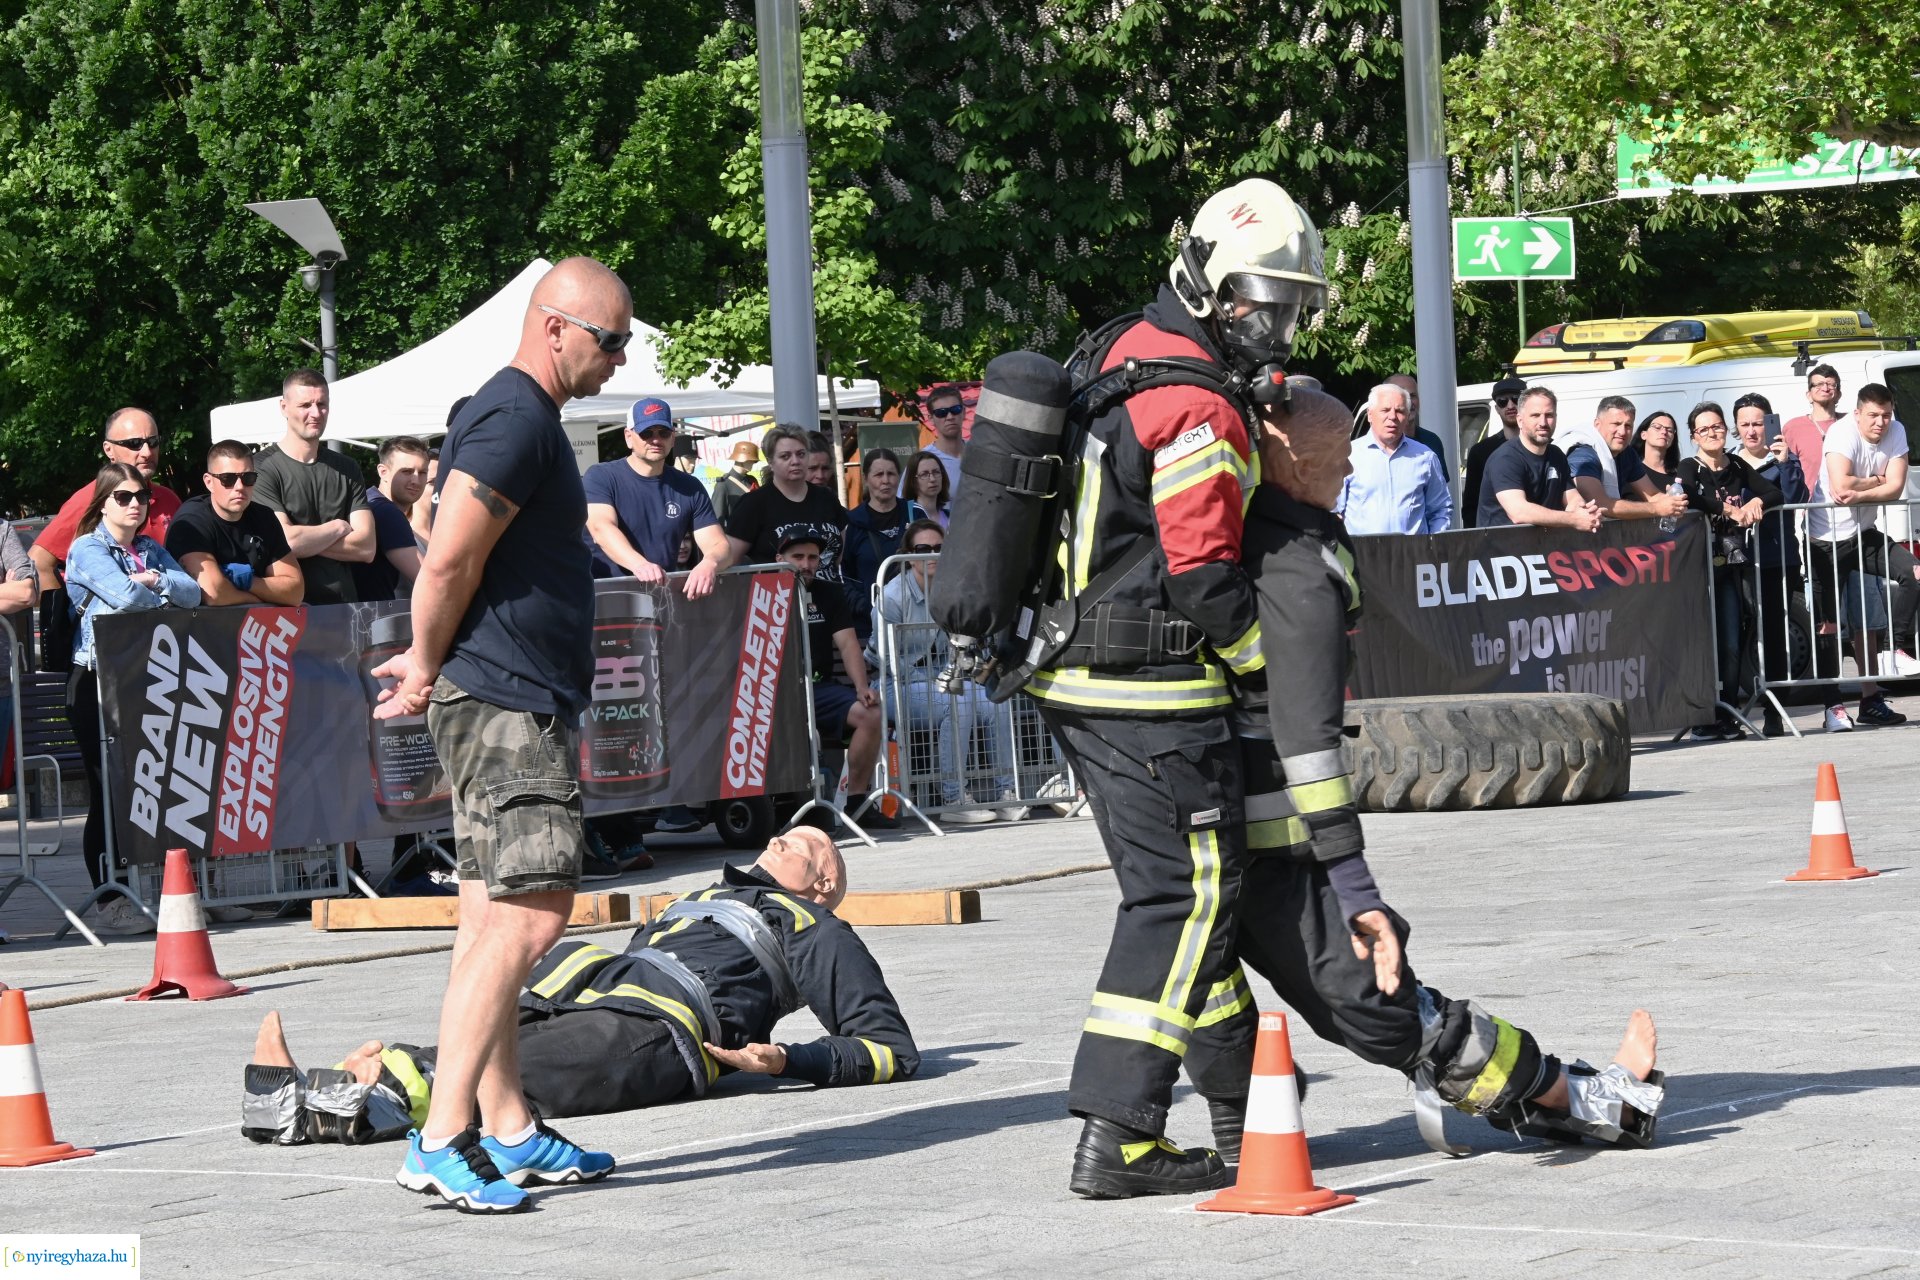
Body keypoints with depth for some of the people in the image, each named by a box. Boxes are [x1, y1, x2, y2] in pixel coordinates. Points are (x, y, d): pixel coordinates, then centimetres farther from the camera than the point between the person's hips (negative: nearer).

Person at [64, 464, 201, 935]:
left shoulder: (152, 549, 19)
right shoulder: (87, 549, -2)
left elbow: (192, 593, 6)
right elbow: (125, 595, -17)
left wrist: (156, 581, -10)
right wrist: (166, 597, 1)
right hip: (99, 680, -6)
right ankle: (109, 899, -4)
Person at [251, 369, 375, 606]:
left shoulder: (346, 469, 16)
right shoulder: (262, 467, 0)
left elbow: (366, 547, 7)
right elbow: (286, 540, -11)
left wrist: (308, 540, -5)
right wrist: (337, 527, 4)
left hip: (343, 602, 3)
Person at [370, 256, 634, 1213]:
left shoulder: (524, 417, 20)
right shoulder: (515, 419, -15)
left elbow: (458, 568, 26)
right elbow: (450, 562, -20)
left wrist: (432, 665, 17)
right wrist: (431, 667, -7)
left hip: (518, 706, 11)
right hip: (505, 703, -11)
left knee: (498, 919, 11)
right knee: (532, 910, -15)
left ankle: (506, 1130, 16)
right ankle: (441, 1139, -18)